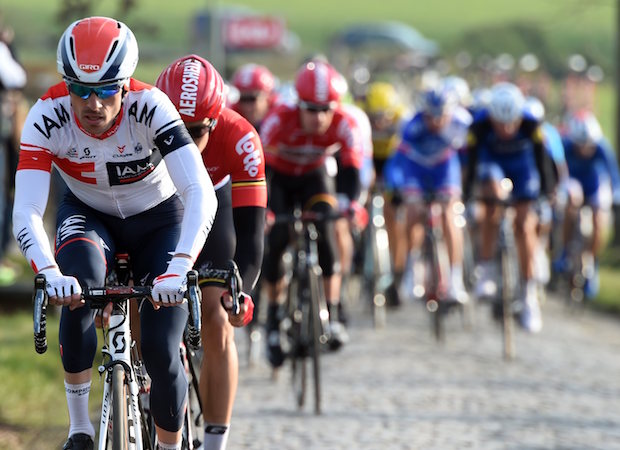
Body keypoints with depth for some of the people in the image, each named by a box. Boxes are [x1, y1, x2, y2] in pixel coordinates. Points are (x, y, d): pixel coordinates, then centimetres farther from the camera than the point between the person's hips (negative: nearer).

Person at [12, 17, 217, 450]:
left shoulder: (150, 107, -33)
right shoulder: (48, 116, -29)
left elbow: (201, 194, -40)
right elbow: (26, 212, -35)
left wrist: (179, 268, -56)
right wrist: (50, 273, -54)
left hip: (158, 220, -1)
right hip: (88, 215, 1)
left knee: (161, 350, -13)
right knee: (79, 285, -32)